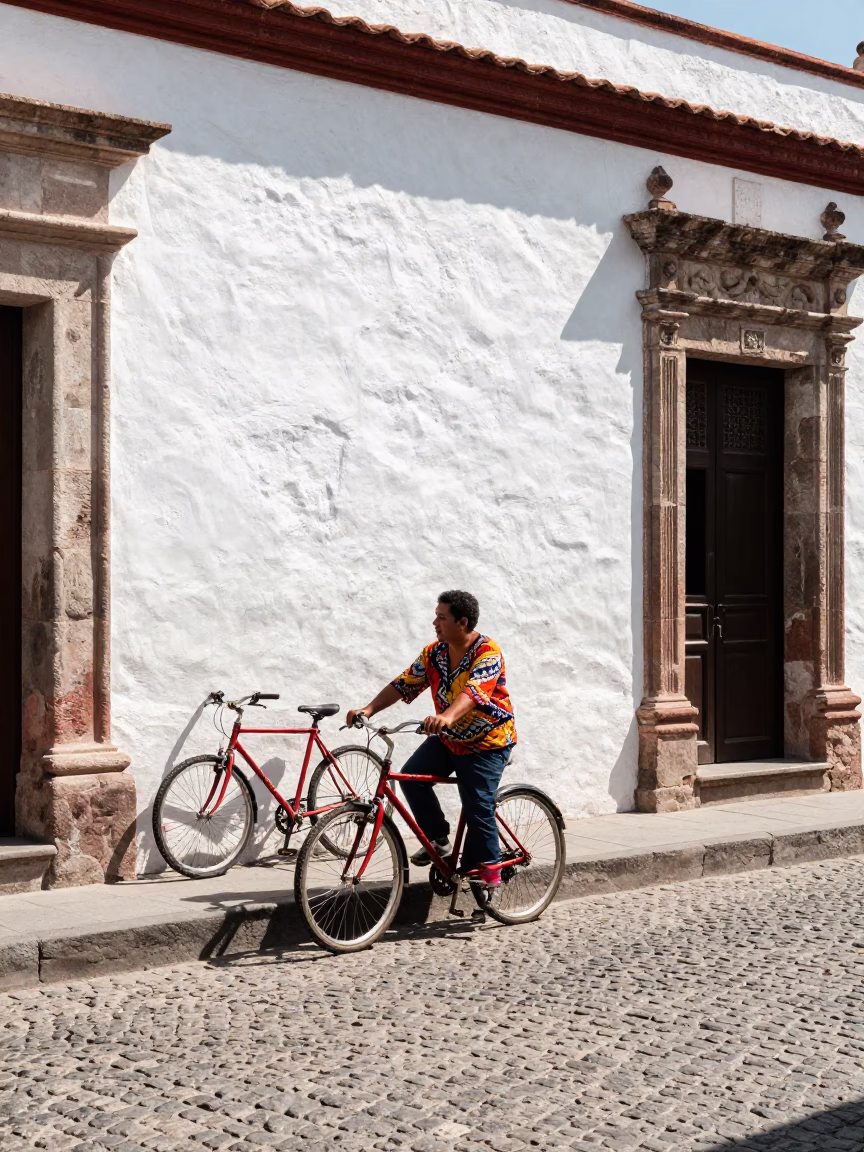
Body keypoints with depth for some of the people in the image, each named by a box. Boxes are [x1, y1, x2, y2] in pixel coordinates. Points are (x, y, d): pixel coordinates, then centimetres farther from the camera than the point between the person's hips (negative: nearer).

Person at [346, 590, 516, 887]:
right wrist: (369, 709, -18)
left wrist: (446, 717, -56)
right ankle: (438, 839, 4)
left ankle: (488, 867, 9)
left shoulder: (488, 653, -22)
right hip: (448, 739, 6)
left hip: (487, 742, -6)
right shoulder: (434, 653, -2)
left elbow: (473, 692, -38)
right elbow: (403, 684, -4)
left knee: (478, 806, -10)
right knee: (412, 776, -11)